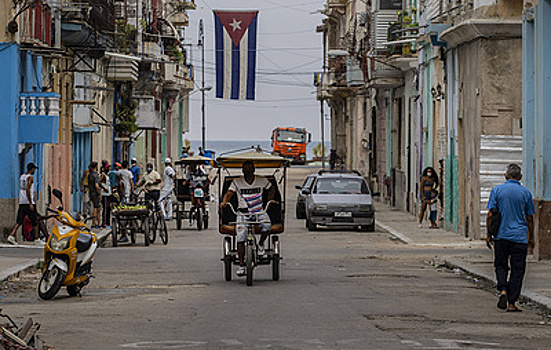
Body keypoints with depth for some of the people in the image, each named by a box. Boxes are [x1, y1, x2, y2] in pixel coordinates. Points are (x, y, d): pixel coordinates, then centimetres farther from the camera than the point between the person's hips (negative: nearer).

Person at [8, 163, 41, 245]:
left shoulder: (21, 177, 16)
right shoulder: (30, 177, -10)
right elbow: (28, 190, -20)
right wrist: (31, 203, -21)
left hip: (21, 203, 7)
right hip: (29, 202, -7)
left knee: (19, 221, 1)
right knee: (35, 221, 7)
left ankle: (11, 236, -16)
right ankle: (36, 239, 14)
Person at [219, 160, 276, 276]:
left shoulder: (262, 180, 4)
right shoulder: (237, 182, 2)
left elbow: (272, 188, 18)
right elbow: (229, 193, -5)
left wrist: (269, 199, 2)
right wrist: (224, 201, -25)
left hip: (259, 211, 0)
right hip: (243, 212, 0)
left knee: (267, 225, -31)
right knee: (240, 238, -15)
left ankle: (261, 244, 0)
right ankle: (241, 264, -7)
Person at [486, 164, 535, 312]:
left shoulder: (497, 190, -1)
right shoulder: (525, 193, 1)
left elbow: (490, 215, -3)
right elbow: (530, 219, 6)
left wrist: (489, 235, 6)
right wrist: (531, 238, 17)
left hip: (501, 235, 1)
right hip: (520, 237, 0)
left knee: (500, 265, 14)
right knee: (517, 270, 5)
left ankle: (503, 289, -10)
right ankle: (511, 303, 3)